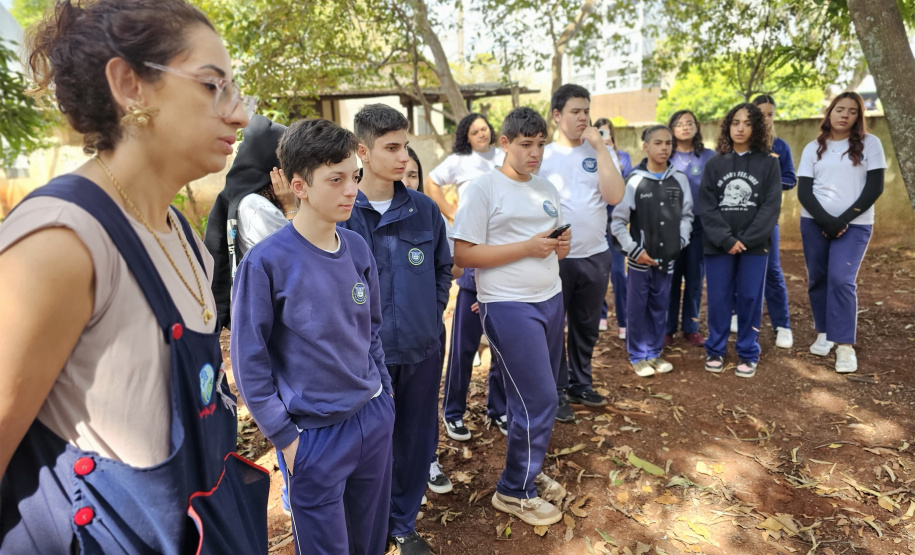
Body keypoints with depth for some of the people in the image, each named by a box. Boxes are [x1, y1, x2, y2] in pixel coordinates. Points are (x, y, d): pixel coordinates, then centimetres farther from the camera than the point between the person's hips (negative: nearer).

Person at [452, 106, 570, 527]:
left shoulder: (546, 189, 14)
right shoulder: (482, 189, -9)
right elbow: (464, 255, -15)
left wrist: (562, 247, -2)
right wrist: (527, 247, -19)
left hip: (550, 300, 8)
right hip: (509, 307, -7)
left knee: (540, 397, 14)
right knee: (538, 401, -4)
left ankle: (529, 472, 35)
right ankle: (514, 491, 17)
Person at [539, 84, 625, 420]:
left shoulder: (601, 152, 2)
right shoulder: (542, 155, -4)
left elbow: (614, 196, -13)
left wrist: (599, 146, -14)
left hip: (595, 255, 3)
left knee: (587, 327, 16)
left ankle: (580, 385, 35)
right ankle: (556, 393, 24)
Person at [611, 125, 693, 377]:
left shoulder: (680, 180, 2)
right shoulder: (634, 180, -8)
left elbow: (687, 215, 12)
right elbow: (618, 222, -6)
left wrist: (681, 241, 0)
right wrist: (634, 250, -10)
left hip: (667, 258, 3)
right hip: (640, 259, -3)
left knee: (660, 308, 12)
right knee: (637, 308, 5)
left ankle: (654, 352, 27)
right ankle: (638, 356, 19)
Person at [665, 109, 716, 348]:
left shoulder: (709, 156, 3)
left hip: (699, 223, 1)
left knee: (695, 276, 7)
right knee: (670, 276, 3)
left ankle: (691, 327, 19)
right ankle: (667, 328, 14)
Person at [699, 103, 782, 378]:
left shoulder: (768, 163, 4)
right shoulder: (715, 164, 6)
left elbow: (771, 206, -3)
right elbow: (706, 206, -2)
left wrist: (746, 239, -12)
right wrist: (726, 239, -12)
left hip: (754, 245, 0)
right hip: (718, 245, 1)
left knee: (750, 300, 5)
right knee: (718, 299, 5)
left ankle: (748, 354, 18)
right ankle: (715, 351, 18)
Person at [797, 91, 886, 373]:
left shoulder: (870, 144, 3)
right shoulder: (813, 148, 8)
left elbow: (874, 188, -3)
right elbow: (803, 192, 1)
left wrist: (843, 221, -12)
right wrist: (825, 220, -13)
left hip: (854, 224, -2)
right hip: (814, 223, 3)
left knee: (841, 279, -14)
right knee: (817, 279, 4)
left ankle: (845, 346, -8)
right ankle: (823, 333, 18)